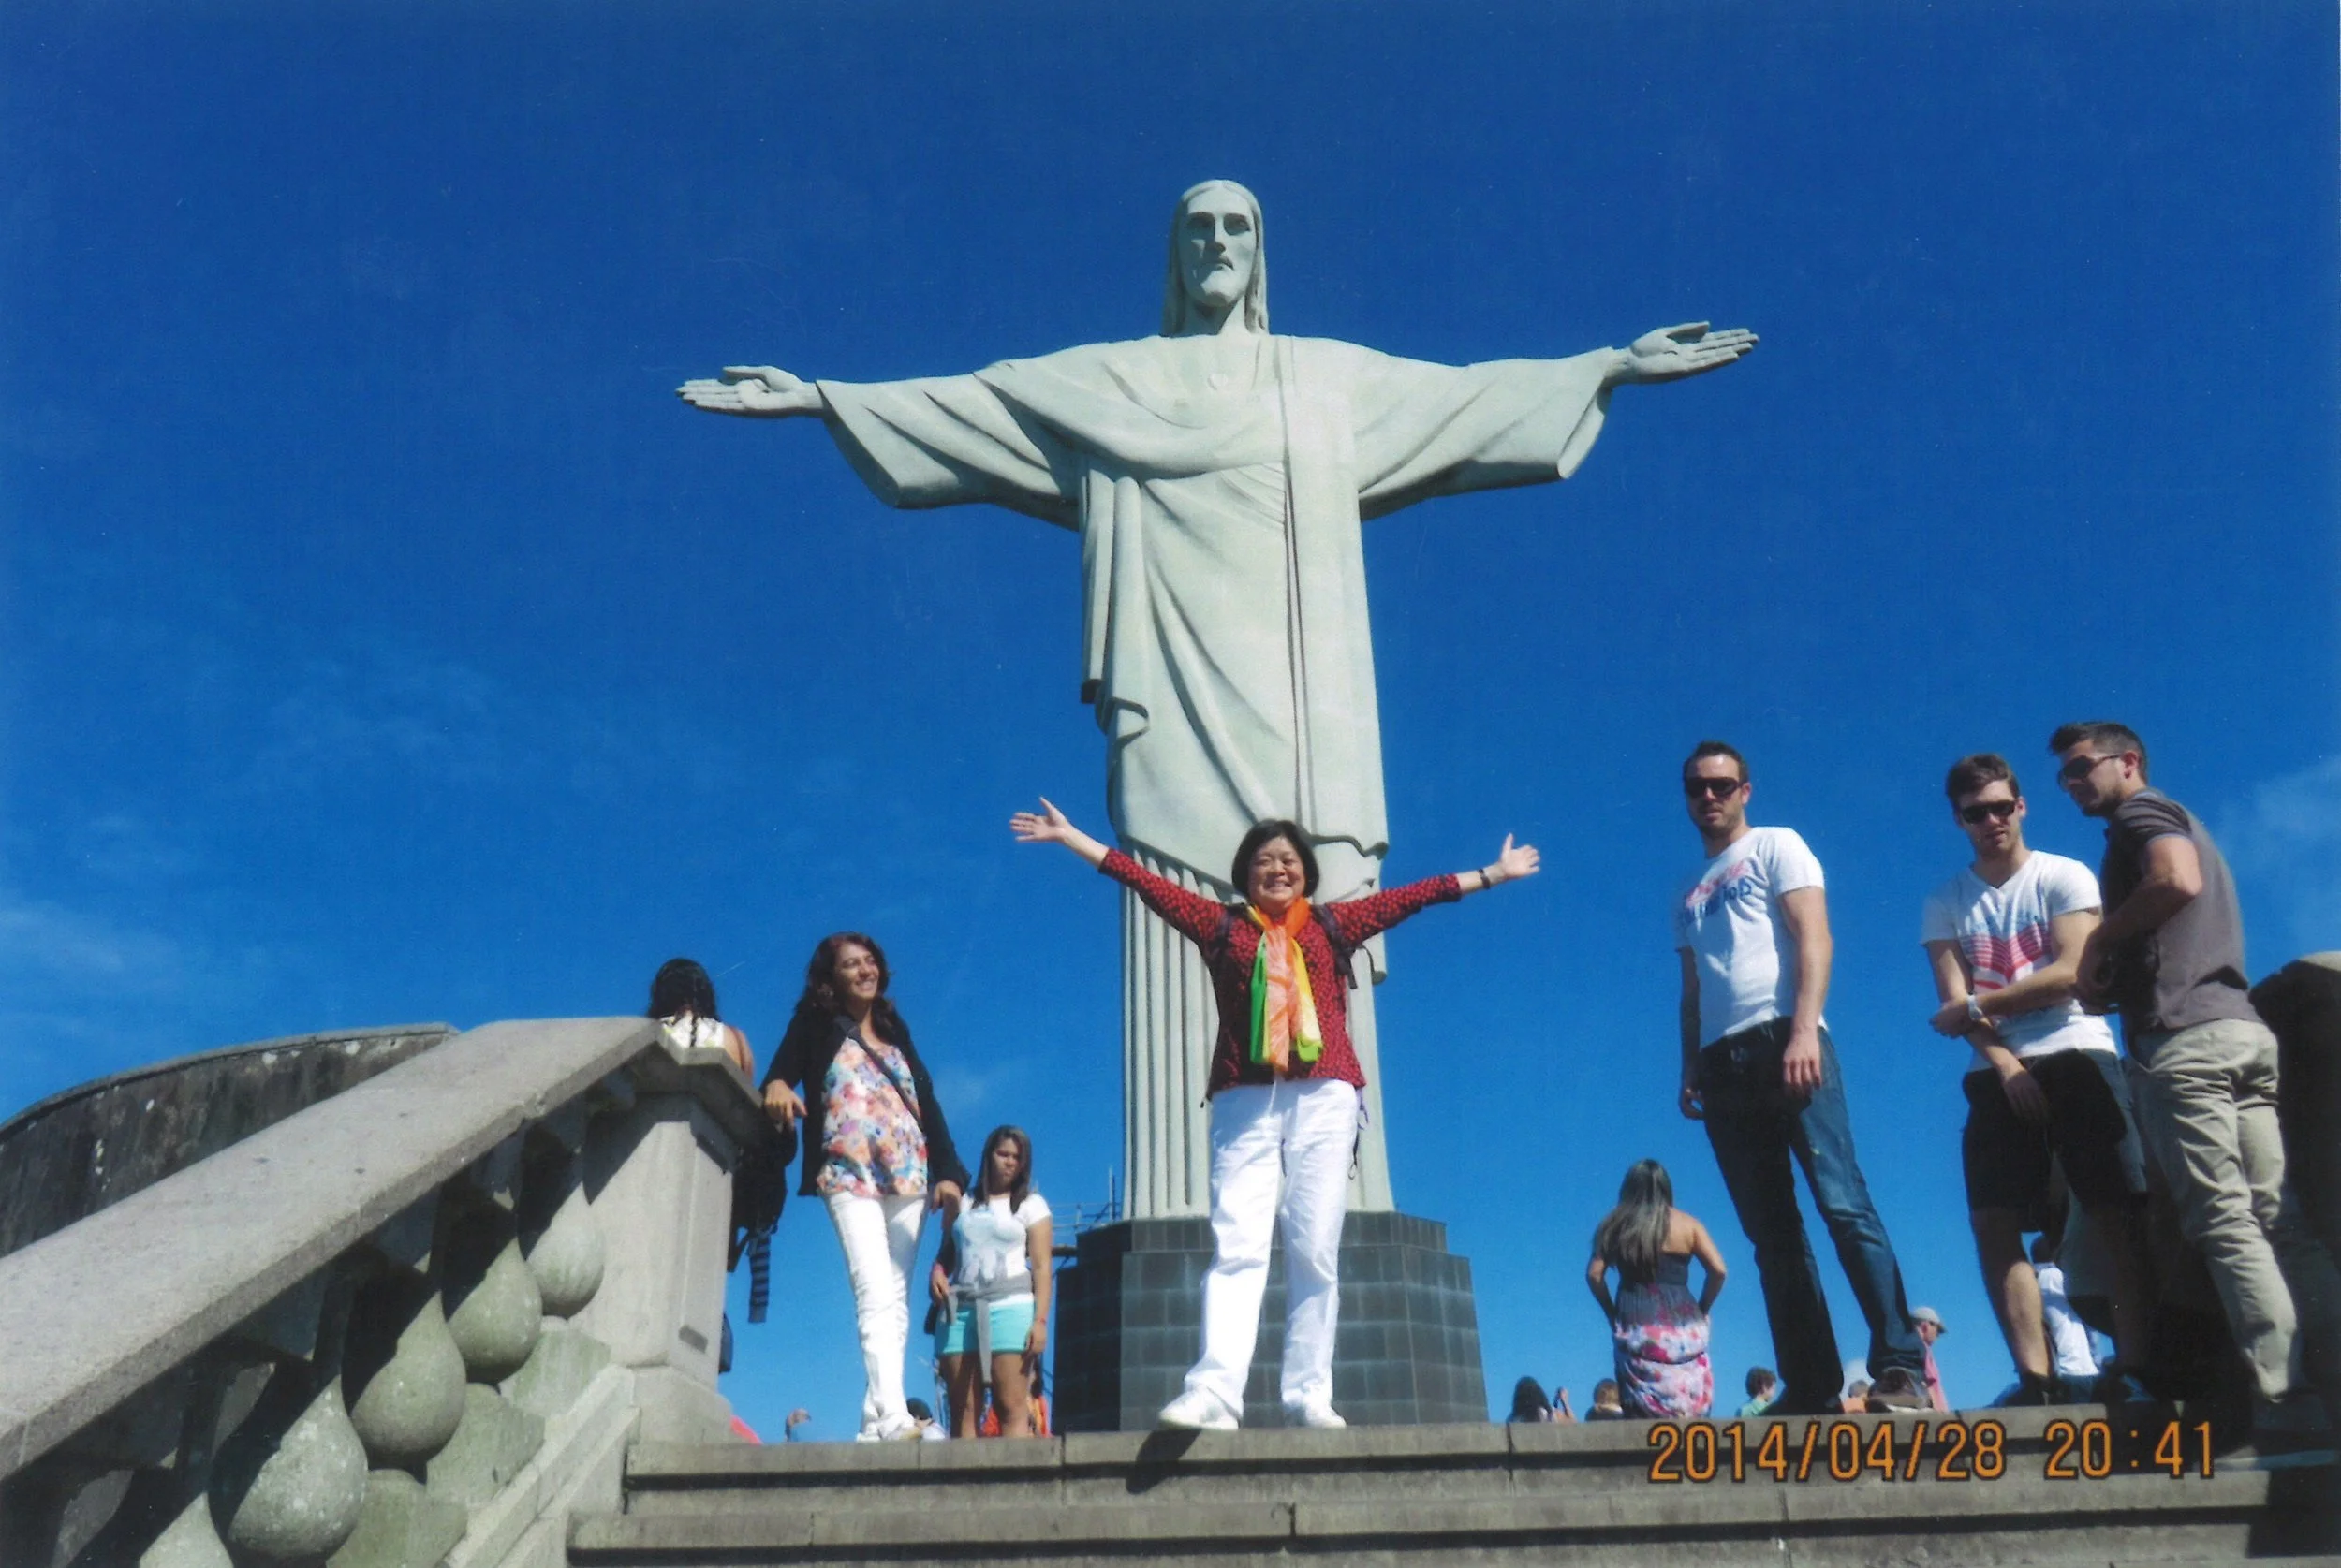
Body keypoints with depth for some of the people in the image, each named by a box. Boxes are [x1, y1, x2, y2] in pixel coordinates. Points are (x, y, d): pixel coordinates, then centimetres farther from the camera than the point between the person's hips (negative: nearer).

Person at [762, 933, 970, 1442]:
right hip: (849, 1175, -5)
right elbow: (782, 1070, -5)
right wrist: (776, 1086, -30)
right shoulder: (816, 1024, 9)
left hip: (909, 1173, 5)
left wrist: (948, 1171, 5)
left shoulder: (894, 1028, 20)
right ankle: (894, 1416, -28)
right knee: (875, 1293, -19)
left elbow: (926, 1100, 15)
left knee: (897, 1299, 2)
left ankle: (875, 1419, 5)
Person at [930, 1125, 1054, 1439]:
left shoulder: (1031, 1204, 11)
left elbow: (1042, 1266, 4)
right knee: (963, 1409, -4)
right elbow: (947, 1250, 24)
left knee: (1013, 1407, -12)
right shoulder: (964, 1203, 20)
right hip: (959, 1308, 3)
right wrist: (937, 1271, -1)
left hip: (1009, 1306, -3)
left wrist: (1040, 1320, -7)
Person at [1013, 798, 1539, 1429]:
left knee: (1315, 1251, -3)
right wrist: (1069, 835, 17)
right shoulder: (1221, 924, 15)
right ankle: (1213, 1392, -19)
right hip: (1245, 1102, -1)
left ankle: (1309, 1397, 1)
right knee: (1236, 1248, -10)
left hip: (1323, 1099, 1)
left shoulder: (1334, 923, 17)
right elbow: (1144, 880, 16)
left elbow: (1415, 895, 20)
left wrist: (1492, 874, 24)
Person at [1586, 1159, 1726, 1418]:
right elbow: (1718, 1270, -4)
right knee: (1688, 1408, 6)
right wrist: (1702, 1309, 7)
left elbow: (1594, 1274, 0)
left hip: (1635, 1326, 1)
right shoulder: (1687, 1225, 4)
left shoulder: (1615, 1225, 8)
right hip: (1681, 1326, -1)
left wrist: (1612, 1313, 9)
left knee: (1642, 1415, 2)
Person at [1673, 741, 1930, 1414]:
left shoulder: (1776, 847, 10)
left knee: (1842, 1202, -15)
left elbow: (1814, 938, -3)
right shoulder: (1689, 896, 26)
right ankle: (1811, 1387, 3)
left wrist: (1803, 1032, -17)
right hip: (1723, 1063, 6)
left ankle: (1902, 1366, -14)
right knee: (1771, 1232, 2)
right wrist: (1689, 1069, 10)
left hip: (1783, 1041, -6)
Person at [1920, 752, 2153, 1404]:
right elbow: (1956, 1004, 1)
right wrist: (2007, 1067, -13)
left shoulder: (2064, 877, 4)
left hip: (2076, 1057, -2)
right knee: (1994, 1227, -8)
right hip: (1997, 1075, 2)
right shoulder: (1945, 903, 11)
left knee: (2121, 1216, -9)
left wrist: (1977, 1006, -6)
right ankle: (2036, 1378, -7)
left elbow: (2071, 973, -8)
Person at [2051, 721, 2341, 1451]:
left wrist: (2099, 940, -7)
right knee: (2280, 1220, 4)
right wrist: (2105, 980, 20)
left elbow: (2177, 880, -20)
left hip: (2186, 1039, -9)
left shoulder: (2141, 812, 2)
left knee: (2225, 1223, -12)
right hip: (2242, 1031, 9)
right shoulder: (2177, 824, 30)